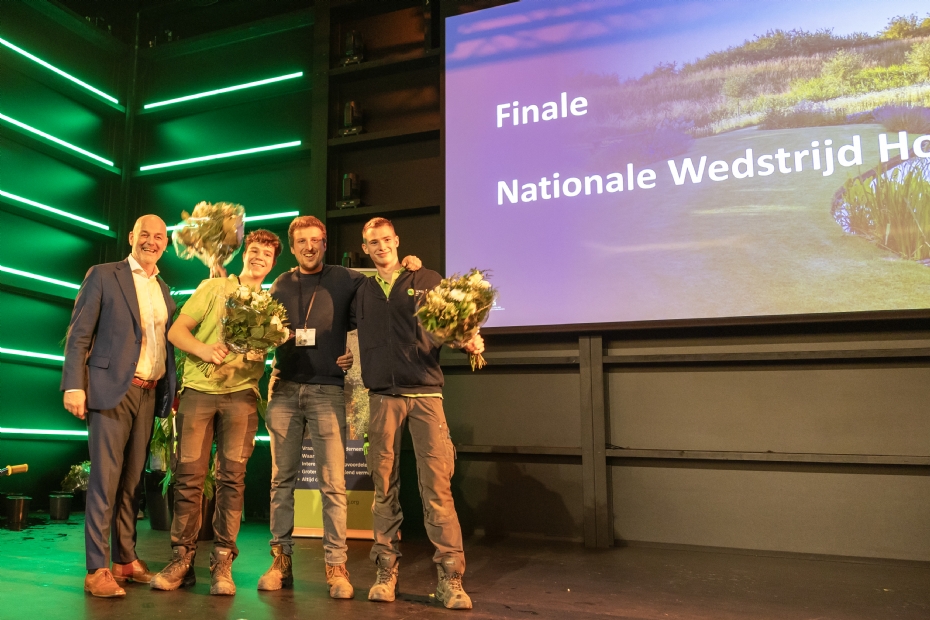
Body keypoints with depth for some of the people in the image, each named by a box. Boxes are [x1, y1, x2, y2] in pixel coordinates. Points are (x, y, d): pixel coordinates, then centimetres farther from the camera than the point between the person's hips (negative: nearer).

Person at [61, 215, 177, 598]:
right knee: (105, 479, -5)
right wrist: (74, 385, -12)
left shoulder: (164, 290, 17)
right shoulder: (103, 276, 2)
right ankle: (97, 569, 1)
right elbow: (78, 335, -4)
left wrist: (171, 392, 8)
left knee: (132, 480, 9)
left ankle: (125, 560, 17)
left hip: (149, 394, 5)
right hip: (112, 389, -5)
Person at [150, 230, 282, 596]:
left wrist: (261, 349, -13)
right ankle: (181, 559, 9)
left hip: (240, 394, 0)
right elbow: (176, 331, 6)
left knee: (232, 476, -4)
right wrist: (204, 350, -12)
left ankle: (222, 563, 3)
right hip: (198, 389, 0)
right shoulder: (213, 287, 12)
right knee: (189, 474, -2)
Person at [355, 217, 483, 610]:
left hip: (425, 393, -2)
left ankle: (450, 577, -1)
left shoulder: (428, 281, 8)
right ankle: (386, 571, 15)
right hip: (382, 397, 2)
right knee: (384, 485, 5)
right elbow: (362, 342, 19)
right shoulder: (362, 293, 16)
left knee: (437, 483, -7)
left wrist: (470, 341, -13)